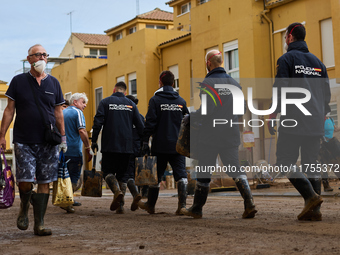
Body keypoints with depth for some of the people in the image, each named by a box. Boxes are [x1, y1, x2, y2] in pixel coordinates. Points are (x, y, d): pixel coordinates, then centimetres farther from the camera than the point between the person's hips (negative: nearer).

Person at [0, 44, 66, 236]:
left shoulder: (53, 83, 10)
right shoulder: (18, 81, 4)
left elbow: (58, 112, 13)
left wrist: (63, 136, 9)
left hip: (48, 142, 2)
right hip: (24, 141, -2)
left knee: (44, 183, 0)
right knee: (25, 181, -8)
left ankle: (39, 224, 8)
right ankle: (24, 210, 23)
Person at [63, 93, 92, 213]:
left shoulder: (62, 112, 16)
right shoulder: (77, 112, -7)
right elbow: (82, 131, -18)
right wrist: (88, 149, -16)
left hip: (62, 151, 8)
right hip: (74, 151, -7)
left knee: (66, 176, 17)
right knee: (74, 177, -4)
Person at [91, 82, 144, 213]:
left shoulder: (105, 102, 3)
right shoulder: (131, 104, 10)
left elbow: (98, 123, -6)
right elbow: (140, 126, 6)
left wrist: (94, 141, -2)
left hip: (109, 146, -3)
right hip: (127, 147, 3)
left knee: (108, 171, 6)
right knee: (122, 174, 12)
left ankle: (117, 191, -23)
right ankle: (120, 205, 4)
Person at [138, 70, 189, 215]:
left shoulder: (155, 100, -4)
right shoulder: (181, 101, 7)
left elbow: (150, 122, -9)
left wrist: (145, 142, -5)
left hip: (160, 145, -2)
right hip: (178, 145, 2)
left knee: (156, 175, 10)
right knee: (181, 174, 1)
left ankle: (150, 205, 21)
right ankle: (182, 205, -10)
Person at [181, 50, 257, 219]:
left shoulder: (207, 83, -10)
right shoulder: (234, 83, 9)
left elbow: (205, 111, -19)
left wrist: (191, 119, -2)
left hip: (210, 136, -5)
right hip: (231, 135, 5)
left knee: (203, 173, 7)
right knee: (235, 169, 4)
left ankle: (197, 209, 18)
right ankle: (249, 203, -13)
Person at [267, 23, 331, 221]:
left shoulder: (287, 59, -2)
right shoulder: (317, 61, 17)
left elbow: (281, 88, -11)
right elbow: (326, 93, 17)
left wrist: (273, 115, -4)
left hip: (293, 122, -6)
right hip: (315, 124, 6)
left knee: (285, 161, -2)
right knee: (311, 164, 7)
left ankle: (311, 196, -18)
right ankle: (315, 210, 1)